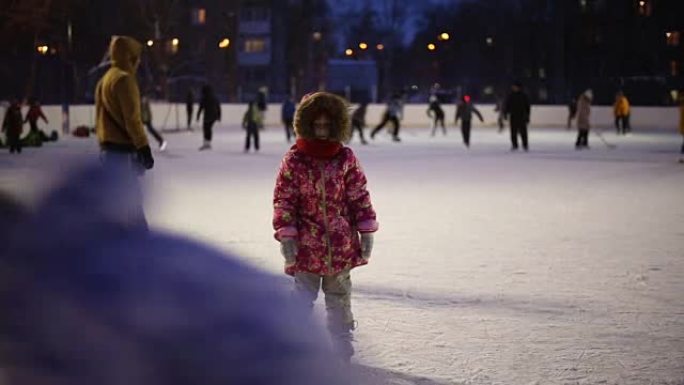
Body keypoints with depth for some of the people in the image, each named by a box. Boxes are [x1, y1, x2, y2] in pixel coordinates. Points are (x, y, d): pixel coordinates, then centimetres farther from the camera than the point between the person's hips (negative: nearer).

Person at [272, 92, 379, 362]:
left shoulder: (345, 158, -1)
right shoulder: (294, 160, -6)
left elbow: (359, 196, 3)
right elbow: (283, 199, -4)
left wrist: (366, 231, 0)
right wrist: (286, 235, -10)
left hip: (341, 245, 2)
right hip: (306, 246, -2)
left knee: (339, 297, 15)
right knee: (303, 298, 1)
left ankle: (341, 343, 28)